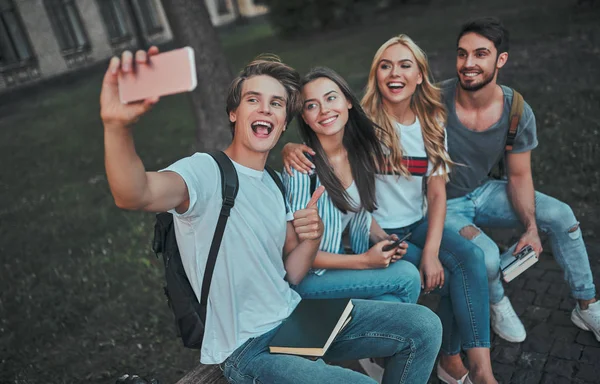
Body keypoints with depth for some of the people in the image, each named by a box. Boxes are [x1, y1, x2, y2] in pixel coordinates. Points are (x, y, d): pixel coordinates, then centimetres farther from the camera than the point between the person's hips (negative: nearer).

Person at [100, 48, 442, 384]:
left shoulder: (274, 184, 8)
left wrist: (312, 239, -15)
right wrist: (118, 126, -58)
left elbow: (290, 275, 6)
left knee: (424, 327, 1)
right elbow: (135, 195, -39)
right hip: (247, 348, -7)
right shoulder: (206, 172, -16)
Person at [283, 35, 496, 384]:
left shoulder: (433, 124, 0)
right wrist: (292, 149, -35)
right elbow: (315, 147, -9)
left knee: (470, 256, -21)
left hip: (418, 225, 4)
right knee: (454, 276, -17)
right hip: (376, 233, -4)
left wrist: (431, 252, -15)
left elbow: (437, 193, -3)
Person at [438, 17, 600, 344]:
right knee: (486, 256, -29)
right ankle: (497, 304, 9)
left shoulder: (518, 112, -12)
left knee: (560, 215, -3)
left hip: (482, 192, 5)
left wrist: (531, 228, -14)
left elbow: (518, 176, -1)